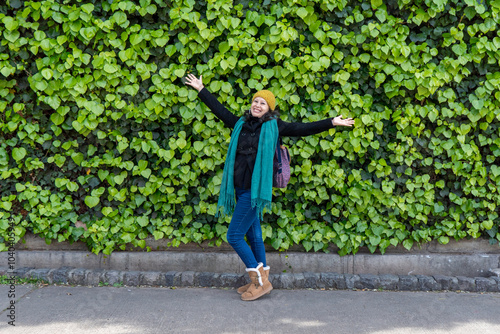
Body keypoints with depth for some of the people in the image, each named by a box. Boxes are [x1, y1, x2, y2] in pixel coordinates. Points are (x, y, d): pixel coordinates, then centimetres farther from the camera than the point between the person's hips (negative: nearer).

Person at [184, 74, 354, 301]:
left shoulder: (274, 126, 0)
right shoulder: (240, 124, 13)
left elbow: (303, 129, 2)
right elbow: (219, 110, 23)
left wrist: (332, 123, 0)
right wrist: (201, 89, 30)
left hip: (255, 189, -6)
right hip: (241, 189, 6)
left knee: (234, 236, -8)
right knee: (253, 235, 13)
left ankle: (260, 280, 3)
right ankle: (261, 280, 25)